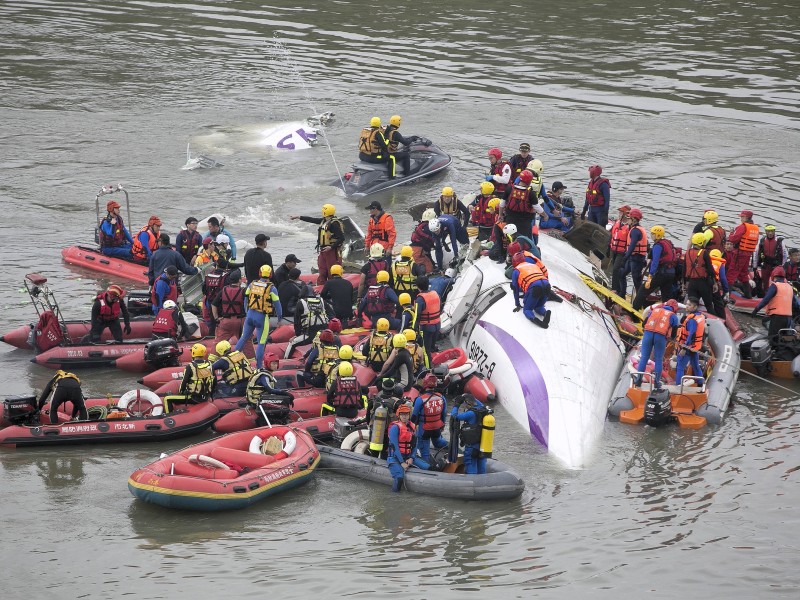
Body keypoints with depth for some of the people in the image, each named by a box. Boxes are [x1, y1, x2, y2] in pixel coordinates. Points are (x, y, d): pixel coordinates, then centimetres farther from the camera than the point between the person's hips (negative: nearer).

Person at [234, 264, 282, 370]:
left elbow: (246, 300, 12)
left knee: (244, 338, 20)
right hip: (262, 318, -4)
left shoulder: (252, 285, 1)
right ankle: (259, 367, 6)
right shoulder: (271, 288, -12)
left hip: (250, 314, 4)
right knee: (261, 343, 4)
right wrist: (280, 317, 6)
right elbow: (277, 304, -8)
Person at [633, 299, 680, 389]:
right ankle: (656, 382, 7)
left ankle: (638, 379, 5)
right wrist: (668, 338, 29)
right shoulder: (673, 316, 14)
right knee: (658, 360, 8)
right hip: (661, 337, -2)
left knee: (644, 357, 8)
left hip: (648, 334, 2)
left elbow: (645, 323, 17)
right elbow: (674, 333, 10)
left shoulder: (655, 310, 22)